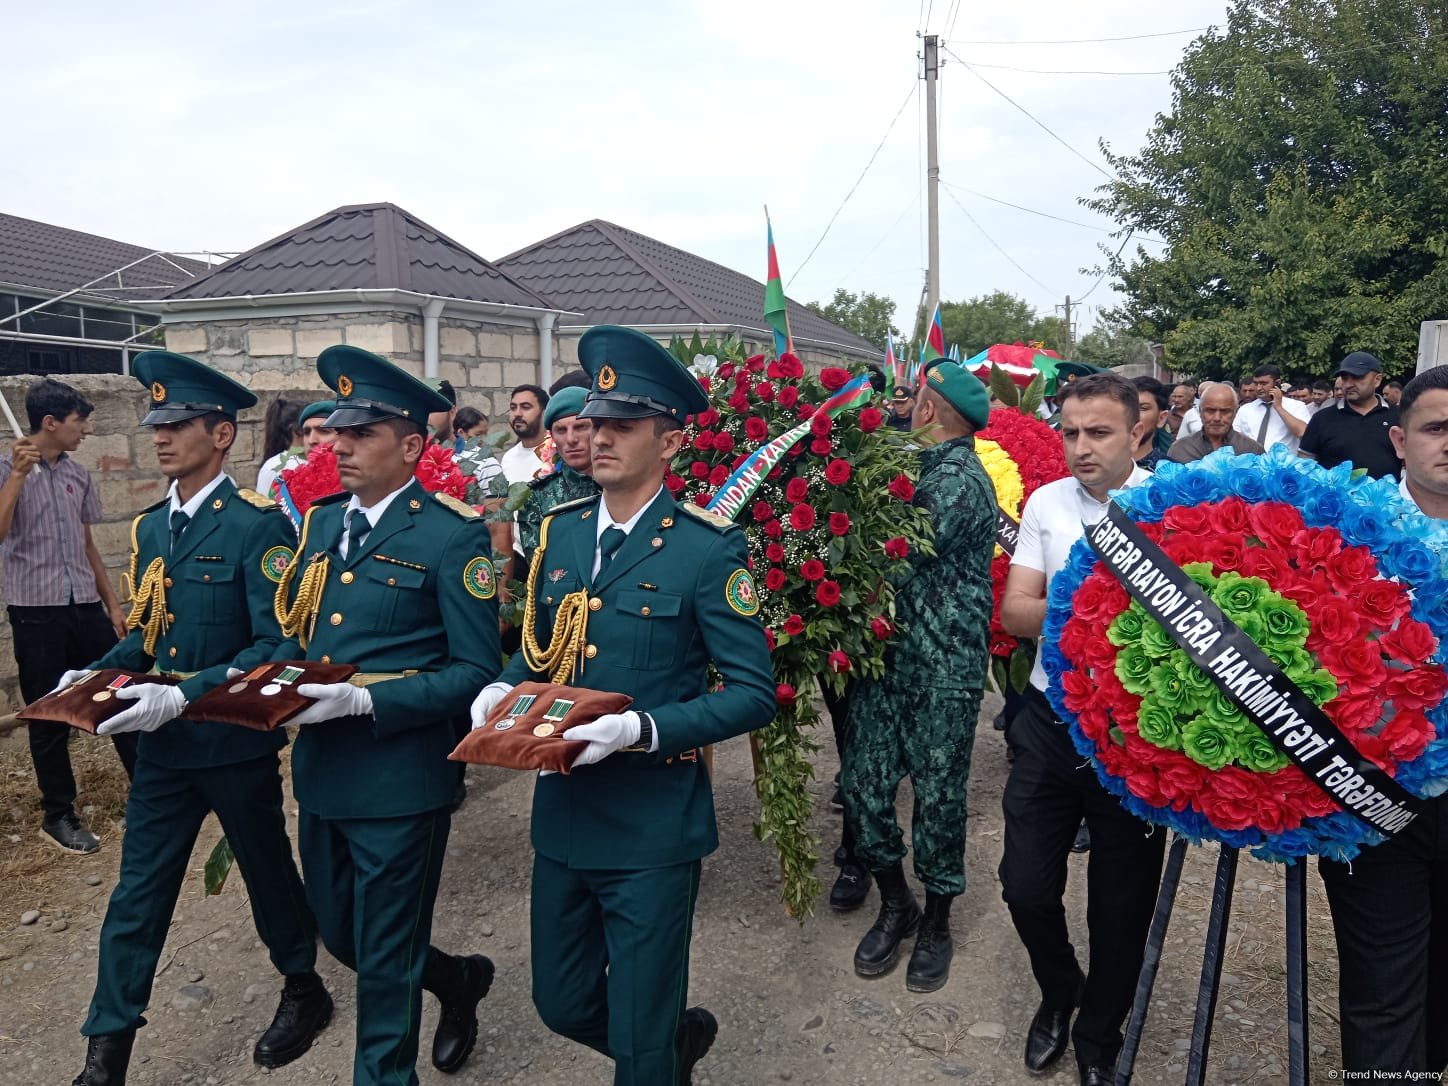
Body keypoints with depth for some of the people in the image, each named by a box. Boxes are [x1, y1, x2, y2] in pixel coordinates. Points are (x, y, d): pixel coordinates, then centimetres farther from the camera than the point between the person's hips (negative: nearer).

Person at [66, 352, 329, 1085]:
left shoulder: (258, 524, -15)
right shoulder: (149, 527, 7)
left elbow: (275, 645, -20)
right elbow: (147, 632, 15)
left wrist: (185, 695, -28)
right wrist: (94, 673, -2)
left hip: (236, 743, -5)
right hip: (162, 745, 6)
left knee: (269, 874, 14)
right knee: (136, 897, 11)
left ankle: (304, 991, 38)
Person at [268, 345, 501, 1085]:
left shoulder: (453, 535, -14)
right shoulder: (322, 523, 8)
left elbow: (475, 672, -16)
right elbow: (298, 633, 17)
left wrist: (362, 699, -24)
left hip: (400, 779, -8)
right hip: (319, 770, 8)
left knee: (384, 962, 8)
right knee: (338, 934, 23)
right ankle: (459, 980, 47)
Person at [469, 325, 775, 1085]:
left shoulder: (709, 549, -13)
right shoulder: (560, 531, 5)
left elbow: (753, 693, -15)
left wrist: (641, 729, -27)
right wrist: (502, 689, -5)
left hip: (653, 824, -6)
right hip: (561, 814, 6)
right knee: (562, 1006, 21)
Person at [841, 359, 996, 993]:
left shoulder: (960, 479, -14)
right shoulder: (922, 468, 13)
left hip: (943, 670, -7)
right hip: (886, 655, 7)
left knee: (937, 797, 6)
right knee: (863, 786, 8)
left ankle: (936, 922, 27)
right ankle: (895, 904, 30)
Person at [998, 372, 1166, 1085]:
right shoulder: (1047, 502, 2)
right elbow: (1013, 611, -1)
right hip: (1052, 721, 3)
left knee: (1122, 903, 12)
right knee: (1026, 885, 7)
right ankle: (1058, 992, 40)